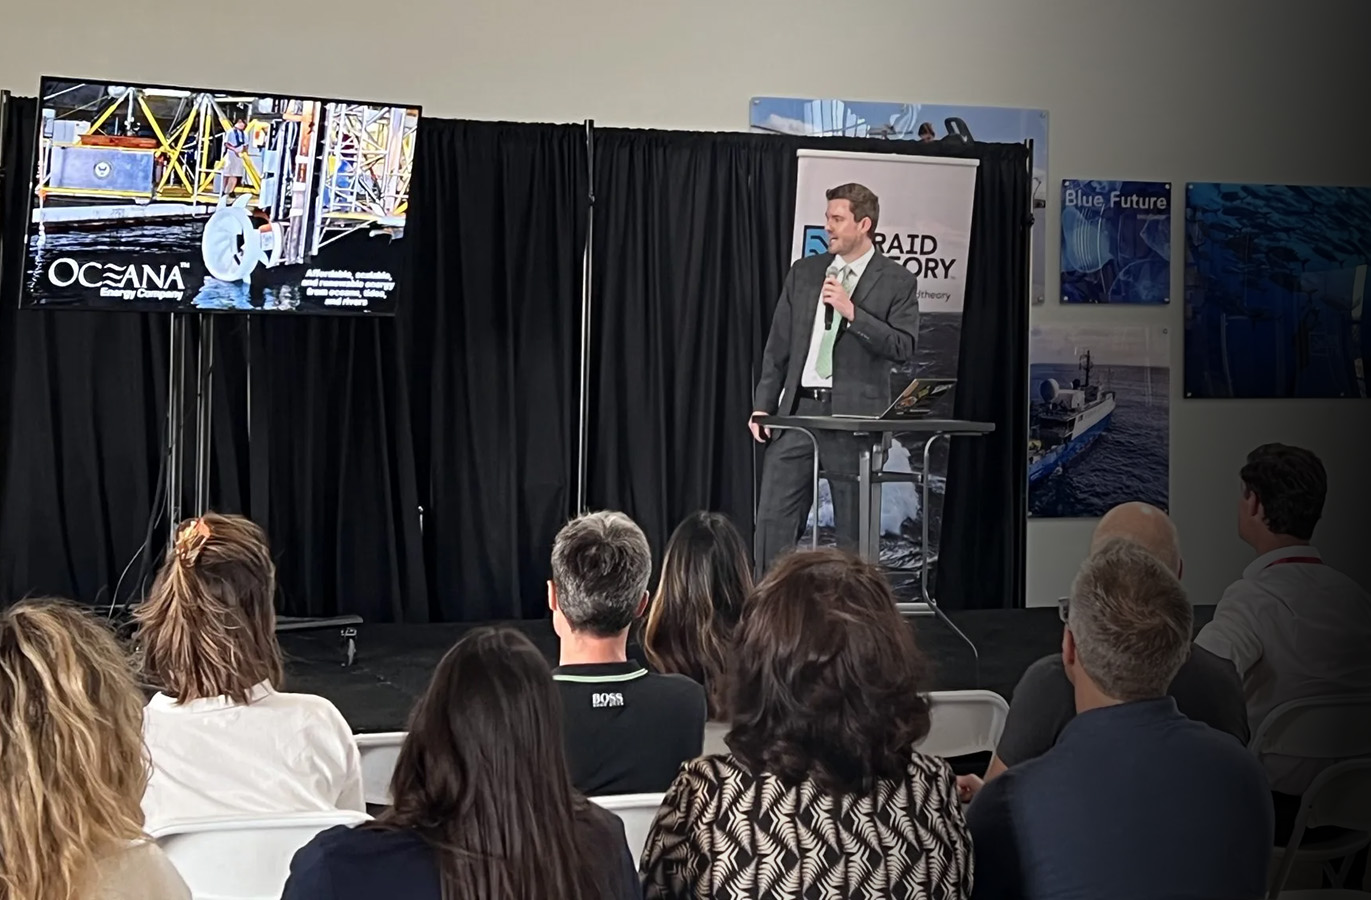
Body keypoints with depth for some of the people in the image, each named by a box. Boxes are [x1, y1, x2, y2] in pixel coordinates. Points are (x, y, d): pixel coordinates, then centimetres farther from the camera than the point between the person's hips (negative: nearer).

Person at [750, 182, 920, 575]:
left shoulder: (897, 281, 1)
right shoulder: (804, 272, 13)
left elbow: (903, 346, -10)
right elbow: (778, 345, 13)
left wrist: (852, 312, -16)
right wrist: (762, 406, 7)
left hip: (854, 413, -4)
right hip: (798, 409, 4)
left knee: (854, 529, 2)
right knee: (773, 517, 0)